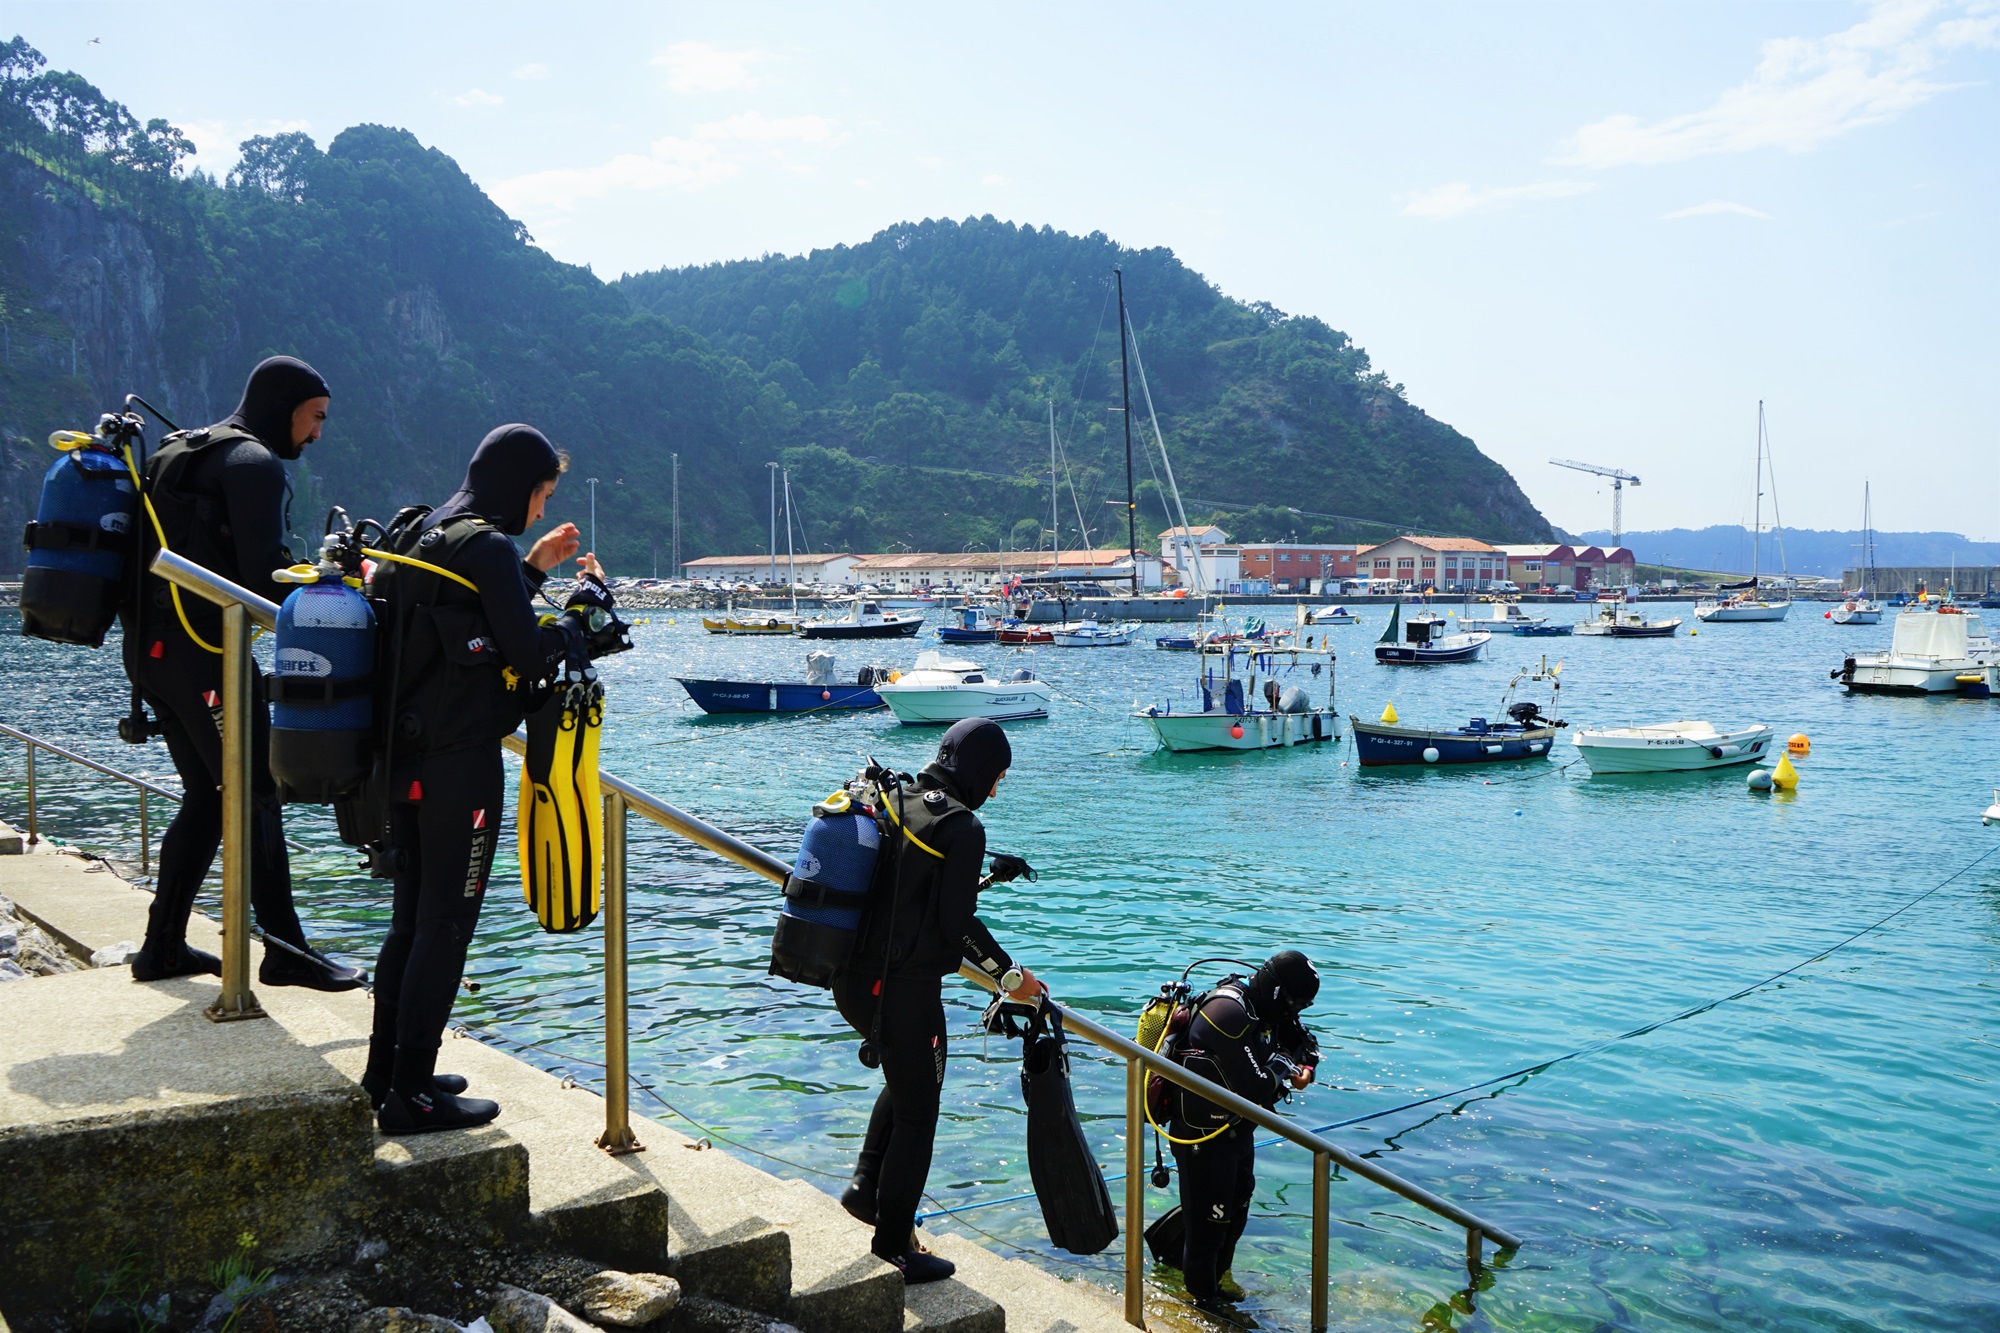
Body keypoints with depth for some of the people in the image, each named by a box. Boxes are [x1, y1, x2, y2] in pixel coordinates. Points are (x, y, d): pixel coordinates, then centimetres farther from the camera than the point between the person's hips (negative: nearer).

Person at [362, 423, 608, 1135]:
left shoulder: (419, 534, 13)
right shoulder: (487, 547, -14)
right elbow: (529, 655, -18)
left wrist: (532, 567, 21)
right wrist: (589, 597, -4)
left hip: (406, 757, 9)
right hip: (461, 763, -9)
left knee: (411, 916, 18)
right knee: (446, 923, -1)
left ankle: (385, 1070, 27)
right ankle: (411, 1093, 5)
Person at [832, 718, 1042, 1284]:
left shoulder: (891, 801, 9)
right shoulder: (963, 827, -13)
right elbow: (959, 922, -16)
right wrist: (1010, 975, -4)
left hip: (852, 979, 8)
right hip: (906, 989, -8)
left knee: (908, 1079, 30)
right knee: (917, 1110, 7)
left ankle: (866, 1185, 25)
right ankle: (894, 1244, 16)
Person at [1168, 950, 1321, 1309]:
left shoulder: (1263, 1007, 0)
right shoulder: (1229, 1013, -30)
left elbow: (1306, 1043, 14)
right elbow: (1254, 1088, -33)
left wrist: (1305, 1068, -8)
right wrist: (1282, 1064, -13)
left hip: (1237, 1129, 10)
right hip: (1204, 1135, -10)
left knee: (1237, 1206, 24)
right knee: (1207, 1219, 5)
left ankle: (1218, 1277, 44)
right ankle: (1203, 1300, 23)